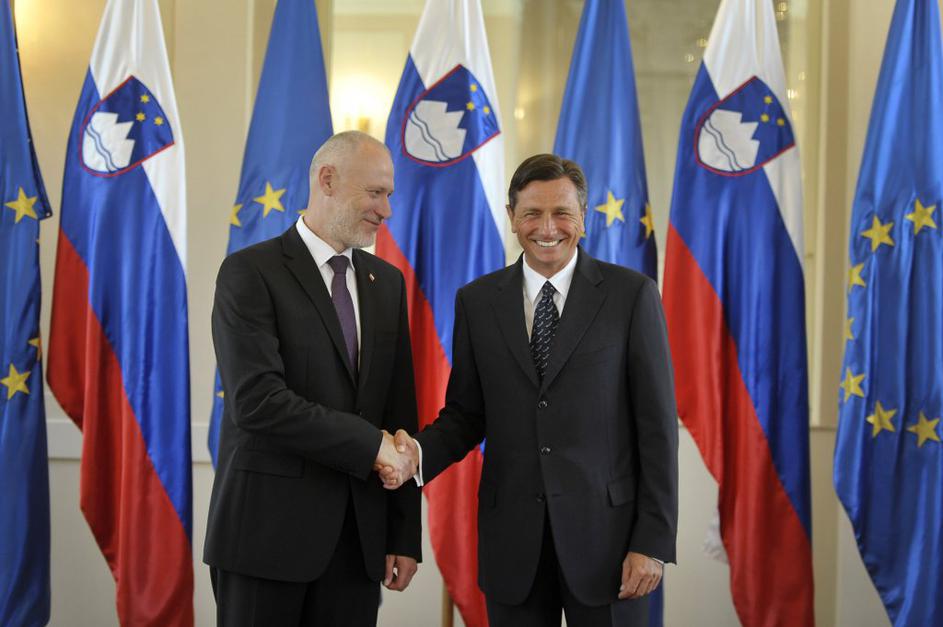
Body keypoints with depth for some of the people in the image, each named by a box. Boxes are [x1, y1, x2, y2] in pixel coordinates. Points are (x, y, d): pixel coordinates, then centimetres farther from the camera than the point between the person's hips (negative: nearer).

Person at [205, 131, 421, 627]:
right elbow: (257, 401, -18)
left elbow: (400, 413, 11)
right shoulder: (250, 272, -7)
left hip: (359, 532, 5)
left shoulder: (387, 282, 12)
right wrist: (370, 444, -14)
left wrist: (406, 534, 7)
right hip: (268, 527, -5)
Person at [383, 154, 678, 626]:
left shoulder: (631, 294, -2)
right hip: (512, 538, 2)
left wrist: (653, 542, -8)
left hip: (605, 530, -2)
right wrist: (419, 453, -12)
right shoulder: (477, 301, 6)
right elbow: (465, 414, 10)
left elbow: (656, 424, -4)